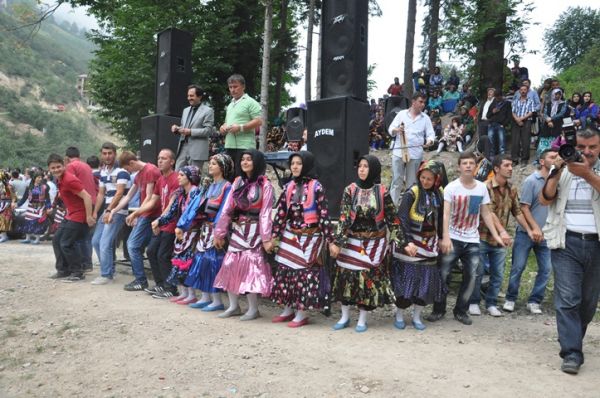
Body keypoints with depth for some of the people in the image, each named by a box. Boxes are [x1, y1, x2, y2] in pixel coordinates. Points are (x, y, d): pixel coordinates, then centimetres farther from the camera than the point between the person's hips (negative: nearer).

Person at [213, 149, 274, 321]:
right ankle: (234, 306, 19)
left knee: (251, 267, -6)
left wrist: (266, 238, -15)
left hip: (254, 231, -5)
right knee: (231, 265, 6)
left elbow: (265, 213, -10)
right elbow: (227, 209, 7)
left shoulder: (265, 185, -5)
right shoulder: (238, 182, 10)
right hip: (237, 230, 6)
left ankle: (253, 309, 7)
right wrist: (219, 233, 6)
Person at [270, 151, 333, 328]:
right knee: (286, 271, 9)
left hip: (309, 237, -5)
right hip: (290, 235, 6)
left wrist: (329, 239, -14)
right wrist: (275, 235, 6)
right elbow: (281, 212, 8)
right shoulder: (289, 186, 7)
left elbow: (324, 214, -11)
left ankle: (301, 314, 10)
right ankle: (288, 310, 22)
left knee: (305, 273, 0)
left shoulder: (316, 186, -9)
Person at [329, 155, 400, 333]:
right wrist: (337, 242, -15)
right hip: (352, 241, 1)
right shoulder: (350, 190, -2)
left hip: (374, 243, -1)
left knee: (368, 277, 2)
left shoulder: (382, 192, -5)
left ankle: (362, 319, 18)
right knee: (346, 276, 4)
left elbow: (392, 219, -1)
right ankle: (345, 317, 21)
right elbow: (343, 217, -7)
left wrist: (401, 242, -4)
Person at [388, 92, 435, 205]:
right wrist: (396, 130, -17)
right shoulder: (401, 114, 7)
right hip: (398, 152, -1)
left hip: (415, 154, 1)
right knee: (396, 181, 1)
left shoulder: (426, 118, 9)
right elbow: (390, 130, 6)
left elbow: (431, 134, 4)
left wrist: (430, 141, -19)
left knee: (412, 183, 6)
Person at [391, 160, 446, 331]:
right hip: (411, 241, -5)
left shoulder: (439, 193, 3)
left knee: (427, 280, 8)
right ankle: (399, 316, 15)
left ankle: (416, 317, 23)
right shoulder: (413, 192, -13)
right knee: (407, 277, -3)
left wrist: (440, 237, 14)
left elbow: (441, 217, 13)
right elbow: (402, 217, -20)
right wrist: (407, 242, -28)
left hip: (429, 242, 5)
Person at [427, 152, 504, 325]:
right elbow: (446, 214, -15)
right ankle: (439, 309, 13)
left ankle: (461, 311, 19)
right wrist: (445, 237, -25)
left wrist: (496, 235, 6)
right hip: (453, 239, -3)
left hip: (473, 241, 3)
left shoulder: (482, 188, 3)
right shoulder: (451, 187, -8)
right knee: (442, 274, -2)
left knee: (471, 277, 4)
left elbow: (486, 214, 10)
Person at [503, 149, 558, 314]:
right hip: (526, 232, -4)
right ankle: (510, 298, 17)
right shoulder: (531, 180, -7)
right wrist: (534, 228, -14)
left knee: (545, 269, 5)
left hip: (546, 234, 4)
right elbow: (524, 207, -9)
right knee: (517, 268, 2)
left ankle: (534, 301, 17)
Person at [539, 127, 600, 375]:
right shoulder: (563, 170, 8)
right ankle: (571, 353, -6)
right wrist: (556, 172, -14)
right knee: (567, 299, -8)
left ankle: (573, 342, 29)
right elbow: (545, 199, -4)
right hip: (567, 243, -1)